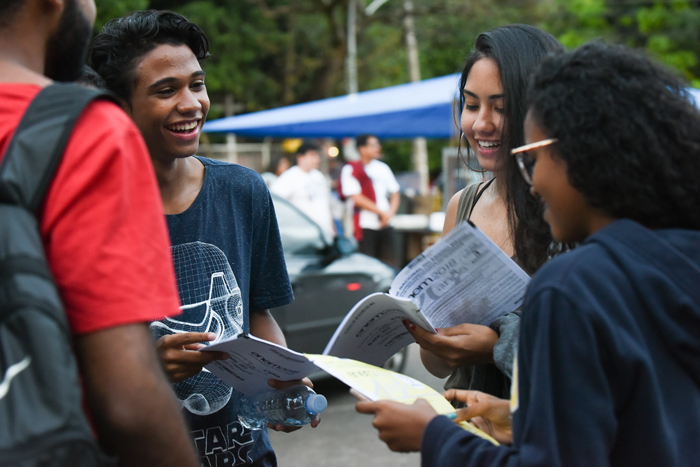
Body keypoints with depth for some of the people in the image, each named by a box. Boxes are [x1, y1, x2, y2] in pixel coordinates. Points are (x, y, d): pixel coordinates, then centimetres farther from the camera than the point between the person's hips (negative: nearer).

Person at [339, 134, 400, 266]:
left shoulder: (383, 168, 15)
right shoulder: (350, 169, -2)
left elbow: (395, 193, 18)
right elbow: (357, 198, -10)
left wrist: (390, 213, -1)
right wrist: (381, 212, -9)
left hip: (385, 225, 5)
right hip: (365, 226, -5)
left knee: (390, 263, 2)